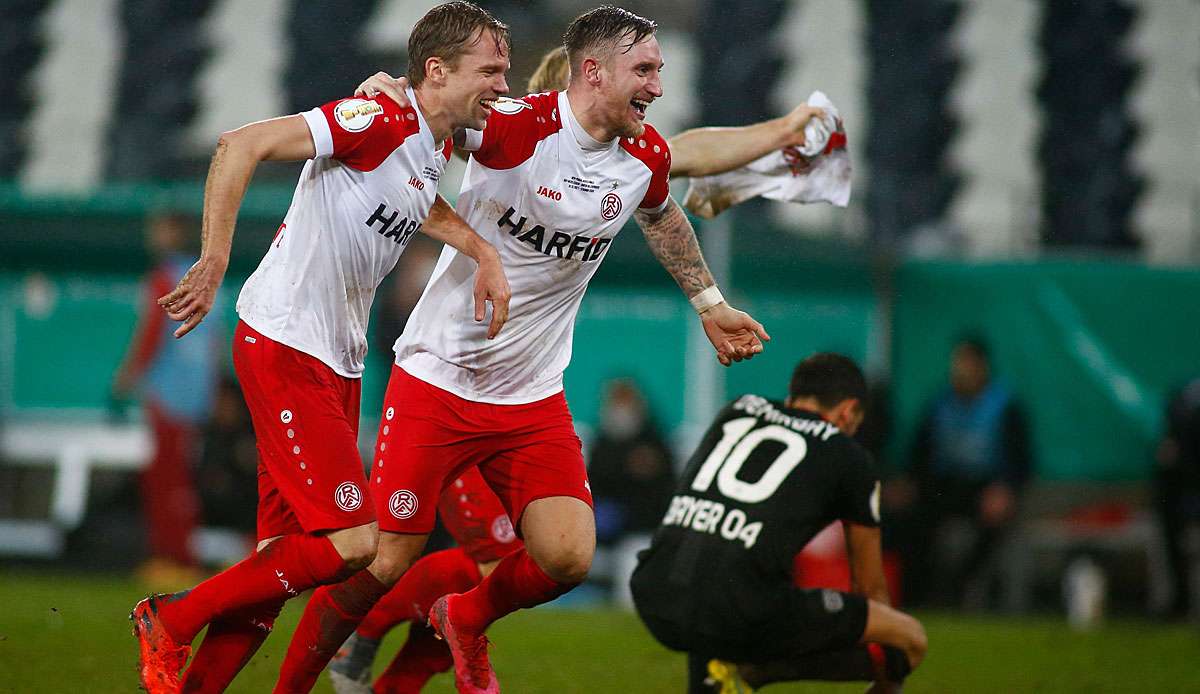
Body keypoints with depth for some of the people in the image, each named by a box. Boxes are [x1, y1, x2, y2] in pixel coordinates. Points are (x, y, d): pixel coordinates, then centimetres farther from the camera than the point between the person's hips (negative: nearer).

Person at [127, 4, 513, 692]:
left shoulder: (438, 146, 11)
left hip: (338, 362, 9)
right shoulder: (379, 122, -17)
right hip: (285, 346, -9)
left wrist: (483, 252, 15)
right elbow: (242, 145, -22)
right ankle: (171, 622, -1)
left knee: (289, 554, 5)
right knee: (352, 543, -14)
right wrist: (214, 261, -26)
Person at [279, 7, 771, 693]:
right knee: (383, 565, -5)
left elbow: (661, 215, 25)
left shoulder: (648, 155, 1)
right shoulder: (515, 125, -18)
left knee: (568, 559, -10)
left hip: (533, 398, 5)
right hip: (439, 375, -5)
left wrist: (709, 302, 28)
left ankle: (468, 621, 23)